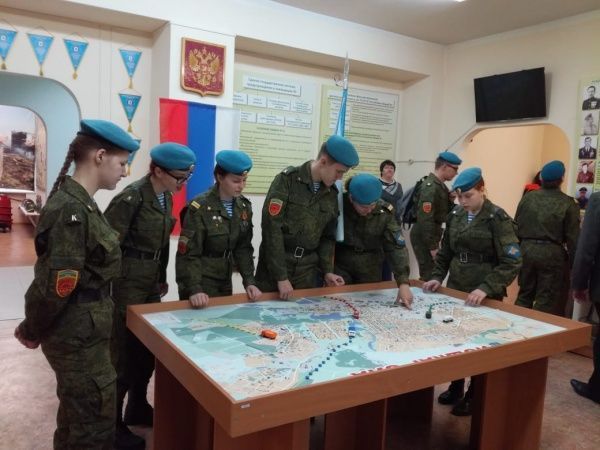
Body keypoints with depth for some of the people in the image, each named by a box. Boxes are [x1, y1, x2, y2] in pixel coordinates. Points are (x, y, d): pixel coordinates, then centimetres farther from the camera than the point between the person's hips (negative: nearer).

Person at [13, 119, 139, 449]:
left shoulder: (79, 202, 7)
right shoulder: (70, 210, -24)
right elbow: (56, 285, -24)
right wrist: (32, 331, -7)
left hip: (83, 328, 9)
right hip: (79, 334, -9)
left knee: (77, 412, 25)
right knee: (95, 421, 5)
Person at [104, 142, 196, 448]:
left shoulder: (166, 197, 6)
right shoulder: (132, 197, -19)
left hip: (151, 283, 8)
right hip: (127, 284, -8)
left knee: (148, 349, 17)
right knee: (124, 354, 2)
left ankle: (137, 408, 37)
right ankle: (112, 425, 20)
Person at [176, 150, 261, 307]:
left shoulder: (244, 207, 1)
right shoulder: (199, 208, -17)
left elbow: (243, 248, 3)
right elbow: (188, 253, -17)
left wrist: (249, 281, -7)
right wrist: (194, 289, -26)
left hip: (224, 283, 6)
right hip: (200, 282, -5)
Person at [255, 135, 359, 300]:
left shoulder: (332, 193, 6)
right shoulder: (287, 180, -11)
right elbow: (271, 227, -16)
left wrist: (327, 271, 2)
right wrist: (281, 276, -18)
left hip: (309, 270, 4)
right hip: (275, 267, -4)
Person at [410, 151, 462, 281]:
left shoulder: (439, 185, 11)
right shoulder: (430, 187, -19)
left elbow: (445, 212, 16)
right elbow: (425, 219, -25)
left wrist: (452, 201, -3)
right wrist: (433, 247, -23)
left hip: (430, 236, 10)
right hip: (423, 237, -10)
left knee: (430, 273, 18)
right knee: (430, 275, -5)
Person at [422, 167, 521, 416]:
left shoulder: (498, 218, -12)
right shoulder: (455, 216, 4)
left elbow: (511, 262, -17)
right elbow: (445, 252, 13)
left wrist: (486, 288, -27)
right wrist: (437, 277, -2)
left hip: (484, 295, -4)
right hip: (455, 289, 5)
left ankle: (474, 396, 26)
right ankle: (455, 387, 32)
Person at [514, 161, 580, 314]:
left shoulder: (527, 198, 2)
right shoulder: (568, 203, -8)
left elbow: (516, 227, 7)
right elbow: (573, 238, -6)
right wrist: (574, 263, 3)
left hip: (527, 250, 4)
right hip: (552, 253, -4)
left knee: (524, 294, 16)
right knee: (546, 300, 4)